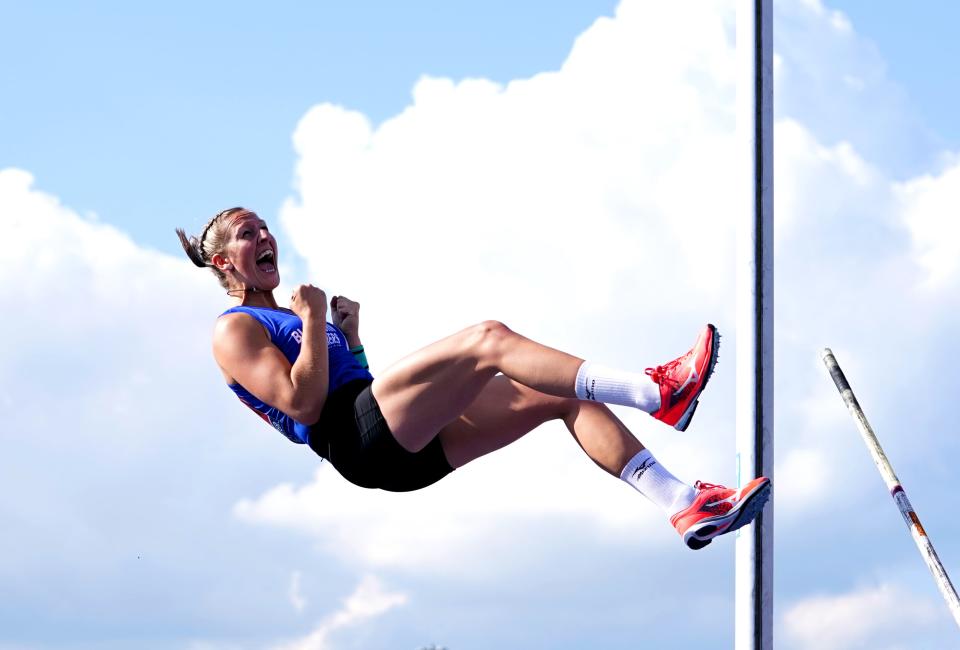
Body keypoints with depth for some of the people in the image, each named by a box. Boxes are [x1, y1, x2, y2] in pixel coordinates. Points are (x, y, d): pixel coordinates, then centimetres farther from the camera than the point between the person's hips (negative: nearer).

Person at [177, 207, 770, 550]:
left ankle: (682, 503, -19)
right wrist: (314, 323, -8)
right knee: (488, 339, -26)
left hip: (409, 445, 9)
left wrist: (349, 333, 18)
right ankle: (655, 394, -35)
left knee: (561, 396, -5)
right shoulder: (235, 331, 5)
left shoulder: (285, 317, 33)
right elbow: (304, 405, -11)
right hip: (358, 437, -9)